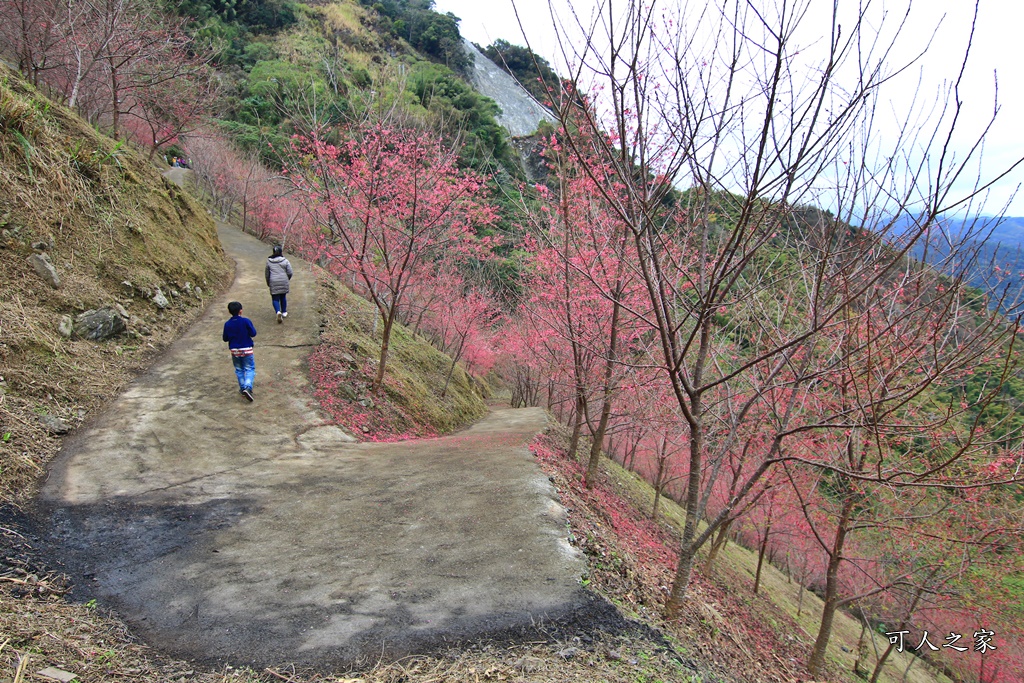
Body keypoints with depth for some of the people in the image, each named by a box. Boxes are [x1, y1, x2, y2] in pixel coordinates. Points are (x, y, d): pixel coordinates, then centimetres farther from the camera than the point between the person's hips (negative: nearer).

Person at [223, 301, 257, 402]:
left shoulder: (227, 324, -3)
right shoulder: (246, 321, -13)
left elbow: (225, 338, 2)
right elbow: (253, 333, -10)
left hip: (234, 351, 3)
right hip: (247, 350, -3)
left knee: (239, 370, 17)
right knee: (250, 369, 2)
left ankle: (242, 388, 21)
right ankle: (248, 387, -18)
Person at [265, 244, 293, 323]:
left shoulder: (269, 261, 0)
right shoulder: (285, 261, -5)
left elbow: (266, 273, 8)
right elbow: (290, 272, -4)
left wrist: (268, 283, 22)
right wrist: (287, 279, 17)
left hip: (273, 282, -1)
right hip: (283, 282, 1)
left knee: (275, 298, 2)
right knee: (283, 297, 18)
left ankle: (278, 312, -20)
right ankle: (284, 312, 28)